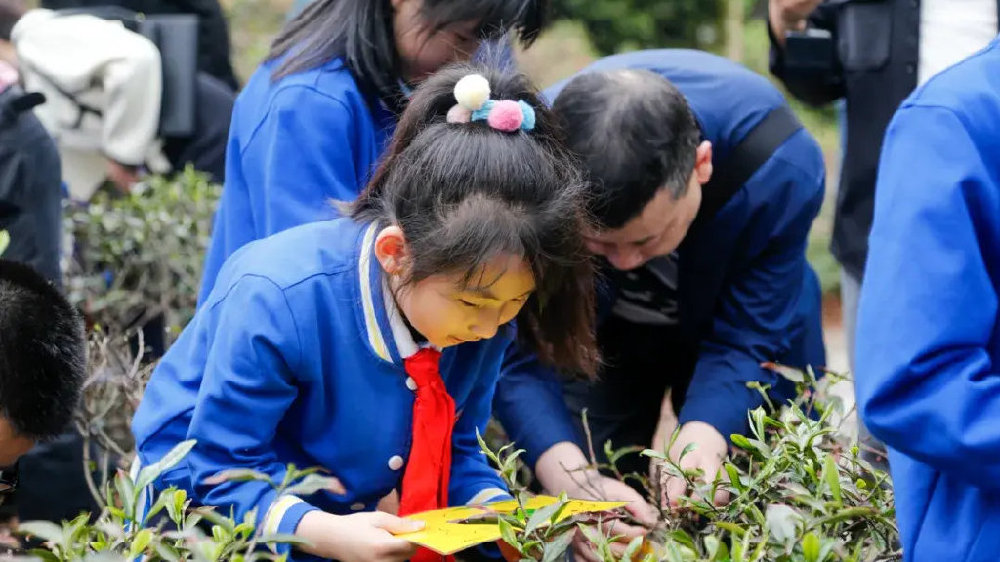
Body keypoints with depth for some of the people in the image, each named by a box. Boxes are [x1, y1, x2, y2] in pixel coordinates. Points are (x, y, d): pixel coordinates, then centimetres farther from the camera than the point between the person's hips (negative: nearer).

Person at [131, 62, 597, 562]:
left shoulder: (483, 289, -13)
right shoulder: (277, 301, -31)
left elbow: (454, 450, -1)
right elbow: (222, 472, -25)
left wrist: (498, 511, -21)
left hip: (343, 517, 3)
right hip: (212, 506, -3)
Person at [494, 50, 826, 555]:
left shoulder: (777, 165, -38)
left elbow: (750, 340, -29)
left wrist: (702, 440, -50)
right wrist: (571, 480, -50)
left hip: (729, 317, 0)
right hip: (595, 329, 0)